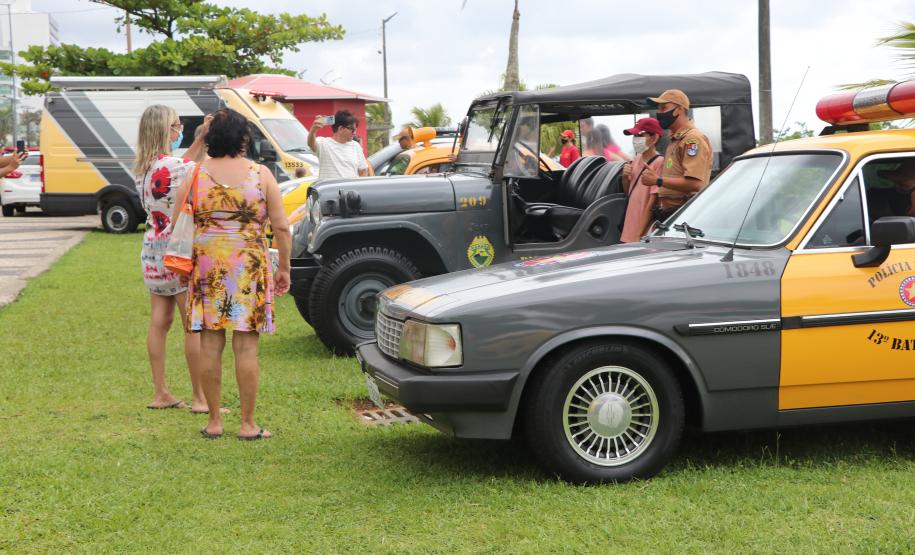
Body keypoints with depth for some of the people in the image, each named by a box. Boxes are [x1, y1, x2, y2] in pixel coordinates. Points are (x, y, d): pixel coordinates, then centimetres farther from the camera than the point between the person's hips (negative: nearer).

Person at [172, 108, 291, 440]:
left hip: (206, 267, 1)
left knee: (210, 345, 7)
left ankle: (214, 422, 12)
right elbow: (281, 228, -1)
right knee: (246, 347, 2)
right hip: (249, 268, -1)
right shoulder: (261, 175, -1)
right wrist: (283, 268, 9)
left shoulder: (194, 176, 2)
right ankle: (248, 425, 7)